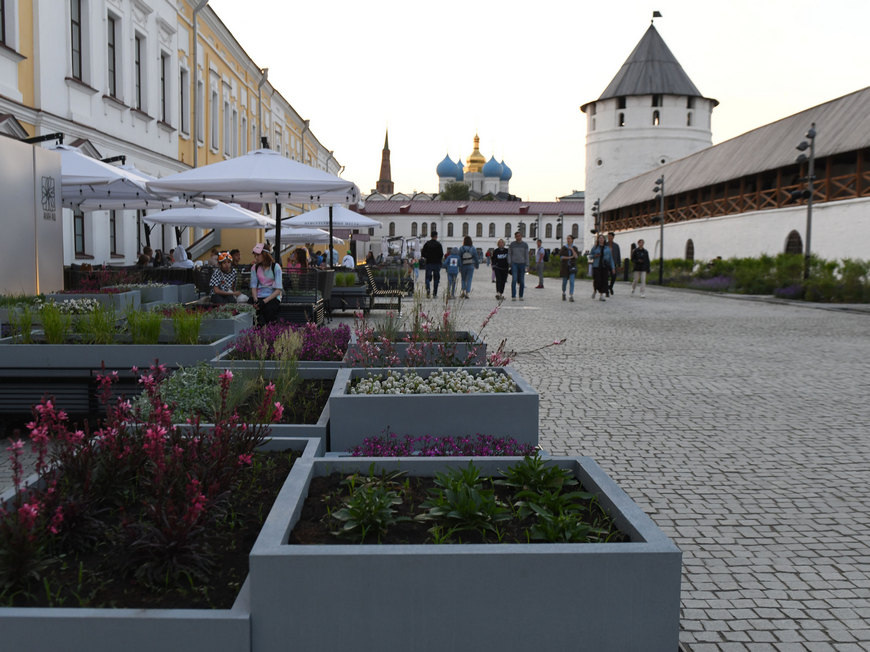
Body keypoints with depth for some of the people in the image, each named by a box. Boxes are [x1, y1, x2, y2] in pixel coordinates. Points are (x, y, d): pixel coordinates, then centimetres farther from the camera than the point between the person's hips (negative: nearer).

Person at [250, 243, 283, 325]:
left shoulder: (275, 267, -3)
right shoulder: (255, 268, 10)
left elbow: (278, 289, -9)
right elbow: (253, 286, 5)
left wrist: (265, 301, -20)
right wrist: (255, 300, -15)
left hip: (273, 296, -3)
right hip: (259, 296, 3)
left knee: (269, 309, -35)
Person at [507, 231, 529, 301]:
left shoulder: (525, 244, 3)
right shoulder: (512, 244, 3)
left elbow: (526, 255, 3)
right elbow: (509, 254, 6)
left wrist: (527, 265, -3)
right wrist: (509, 263, -3)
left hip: (522, 264, 1)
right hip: (514, 264, -1)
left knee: (522, 281, 3)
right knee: (514, 280, -13)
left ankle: (521, 296, 16)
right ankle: (513, 296, -12)